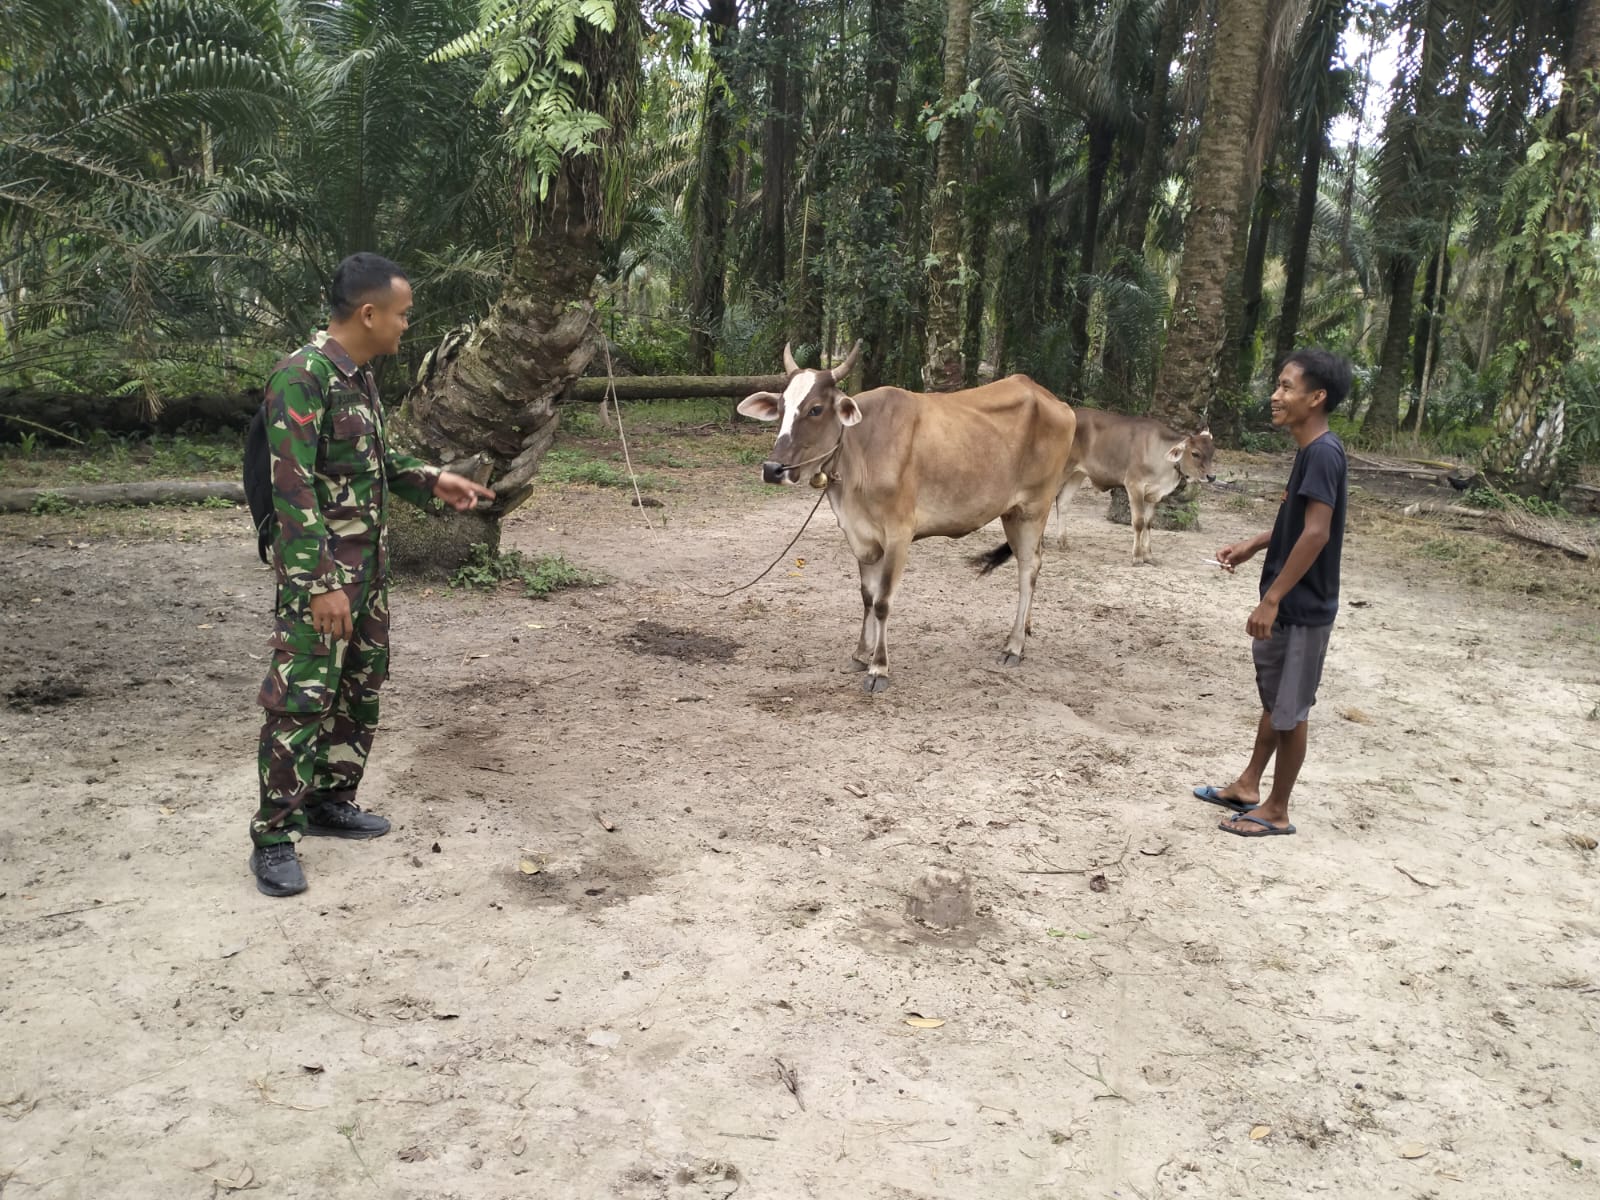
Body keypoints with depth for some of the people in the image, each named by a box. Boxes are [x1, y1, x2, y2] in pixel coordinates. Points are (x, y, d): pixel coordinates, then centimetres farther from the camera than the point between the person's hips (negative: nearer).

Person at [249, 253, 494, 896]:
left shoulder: (360, 374, 10)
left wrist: (431, 480, 10)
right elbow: (292, 487, -22)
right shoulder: (301, 376, -18)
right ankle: (273, 838, 6)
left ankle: (329, 800, 30)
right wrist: (322, 583, -25)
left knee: (361, 688, 15)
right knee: (301, 699, -4)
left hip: (369, 564, 9)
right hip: (319, 571, -9)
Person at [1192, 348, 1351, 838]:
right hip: (1289, 604, 10)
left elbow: (1317, 533, -26)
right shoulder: (1310, 450, 9)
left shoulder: (1323, 452, -21)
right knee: (1273, 700, 19)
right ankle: (1248, 786, 33)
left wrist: (1271, 600, -25)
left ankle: (1276, 811, 15)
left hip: (1302, 609, -10)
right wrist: (1251, 546, 15)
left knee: (1291, 710, 2)